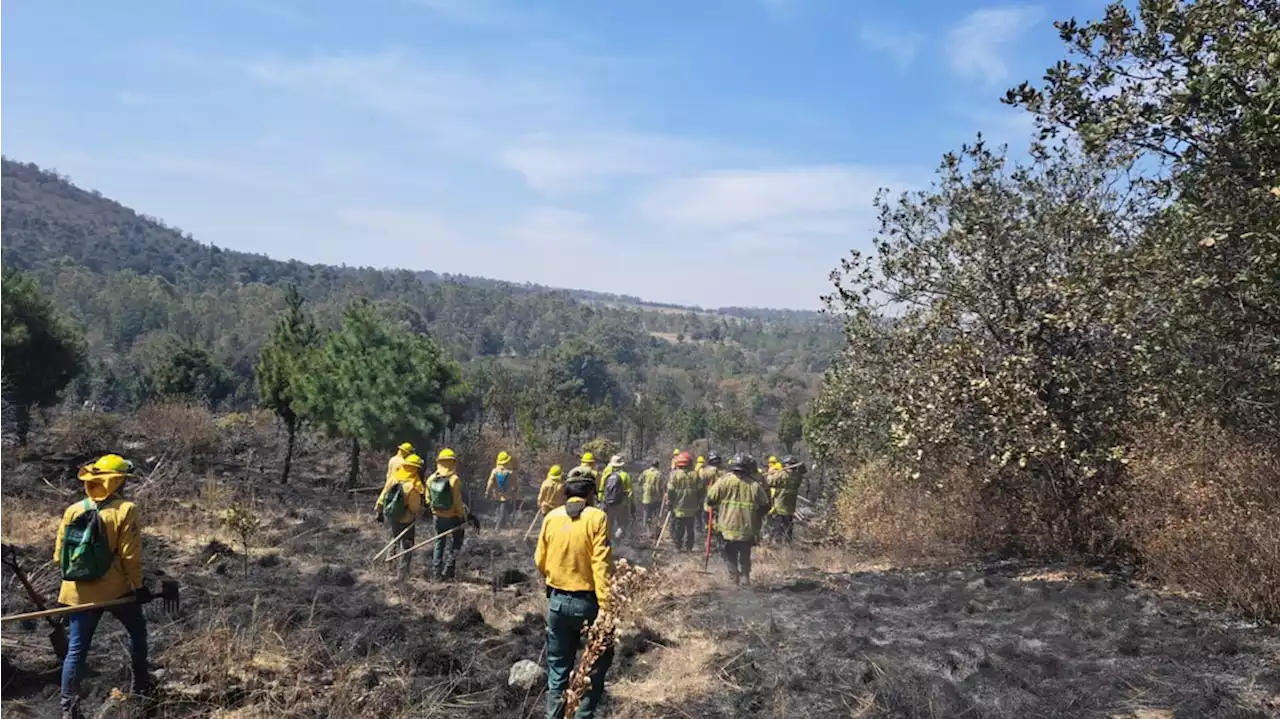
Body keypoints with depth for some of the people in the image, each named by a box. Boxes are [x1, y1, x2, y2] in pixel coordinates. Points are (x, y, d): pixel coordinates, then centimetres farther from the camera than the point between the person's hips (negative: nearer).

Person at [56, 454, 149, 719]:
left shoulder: (72, 510, 1)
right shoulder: (125, 510, -14)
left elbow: (59, 555, 6)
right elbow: (130, 555, -15)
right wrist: (138, 585, -4)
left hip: (79, 592, 3)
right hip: (116, 590, -3)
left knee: (76, 649, 10)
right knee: (137, 630, 21)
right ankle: (141, 684, 31)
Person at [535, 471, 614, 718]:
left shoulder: (551, 517, 1)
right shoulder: (596, 517, -12)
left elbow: (540, 560, 9)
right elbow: (601, 565, -18)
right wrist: (605, 606, -18)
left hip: (557, 601, 4)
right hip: (587, 602, -4)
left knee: (558, 668, 17)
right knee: (595, 666, 15)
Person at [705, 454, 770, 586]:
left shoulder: (725, 479, -7)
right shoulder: (755, 484, -4)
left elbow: (710, 499, -6)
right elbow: (765, 505, 3)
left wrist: (717, 508, 14)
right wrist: (756, 518, 19)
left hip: (728, 525, -1)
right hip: (748, 527, 1)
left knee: (730, 554, 12)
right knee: (745, 554, 19)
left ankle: (734, 578, 7)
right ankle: (745, 576, 17)